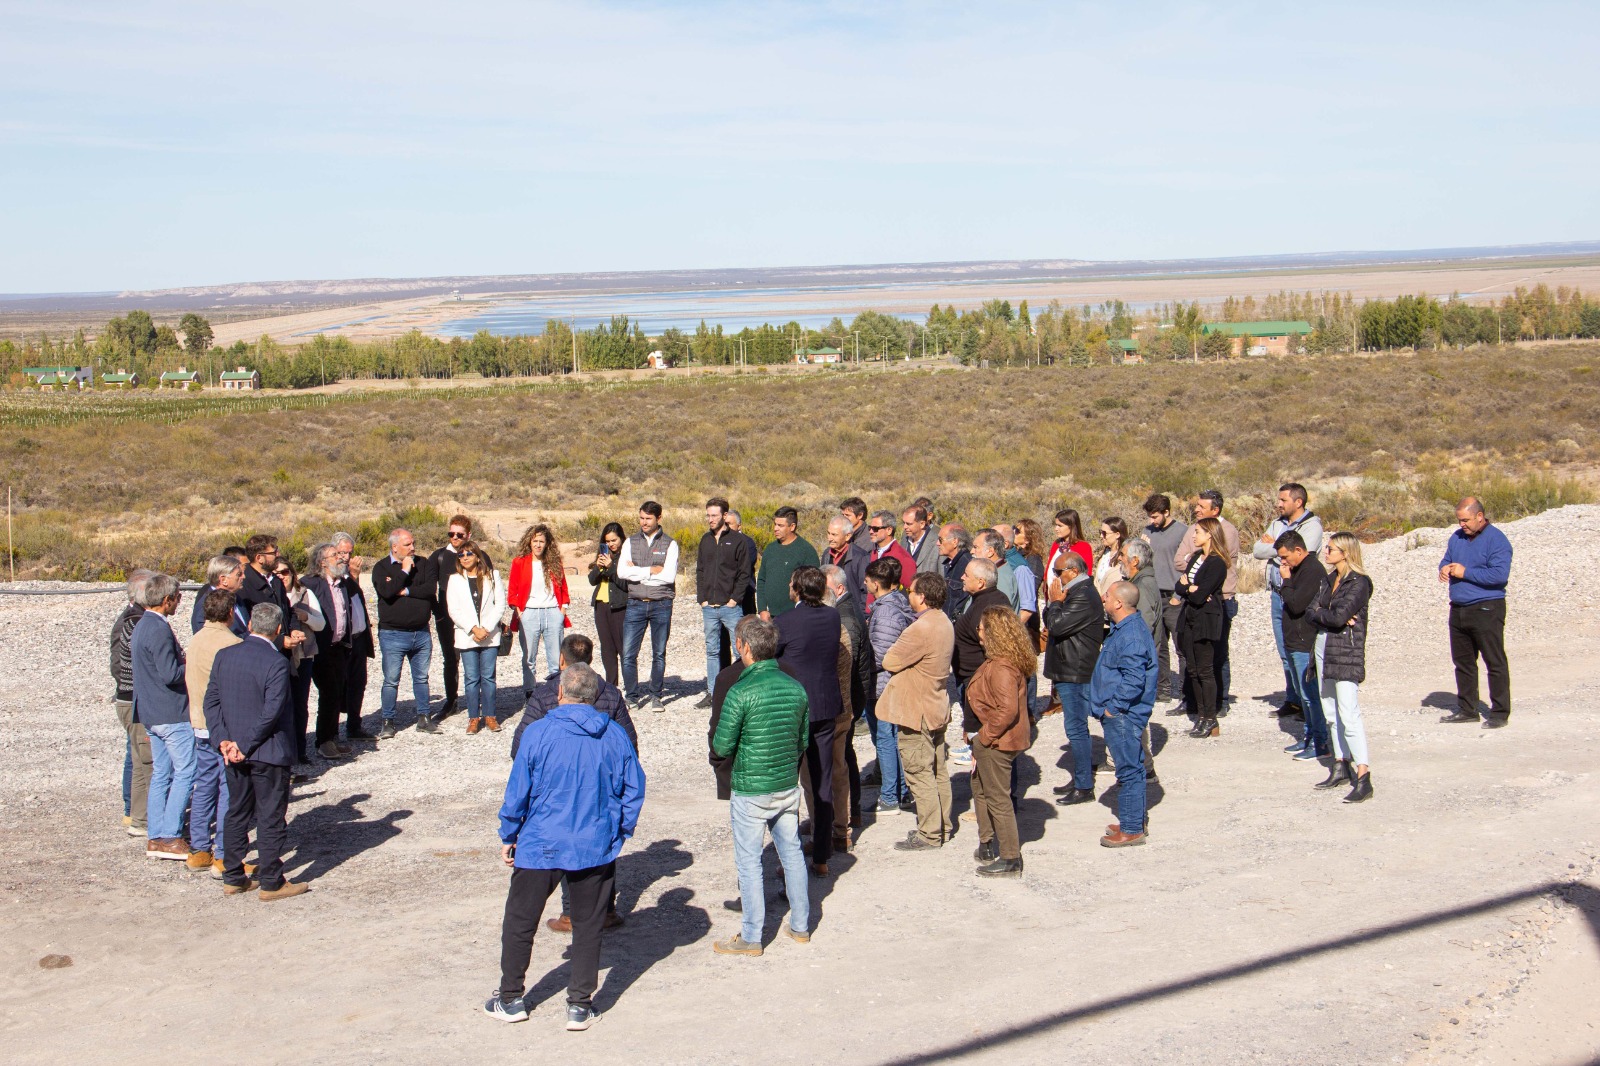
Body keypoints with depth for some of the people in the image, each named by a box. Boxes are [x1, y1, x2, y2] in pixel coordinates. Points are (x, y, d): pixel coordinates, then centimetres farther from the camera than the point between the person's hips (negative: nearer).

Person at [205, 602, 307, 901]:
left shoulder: (224, 655, 2)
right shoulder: (276, 663, -17)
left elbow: (211, 701, 2)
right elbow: (271, 712, -21)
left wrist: (224, 740, -3)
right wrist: (246, 746, -13)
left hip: (233, 752, 6)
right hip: (268, 753, -6)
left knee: (236, 814, 16)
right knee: (271, 819, 3)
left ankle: (233, 878, 22)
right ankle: (271, 882, 8)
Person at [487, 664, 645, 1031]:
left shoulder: (537, 733, -10)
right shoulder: (615, 736, -2)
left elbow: (518, 792, -7)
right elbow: (634, 789, 4)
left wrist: (508, 838, 5)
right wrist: (620, 832, 16)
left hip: (541, 847, -2)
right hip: (597, 849, 2)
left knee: (519, 922, 14)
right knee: (588, 927, 12)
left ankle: (510, 999, 23)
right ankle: (580, 1005, 15)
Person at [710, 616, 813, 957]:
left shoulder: (740, 692, -19)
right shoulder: (796, 688, -2)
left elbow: (722, 746, -15)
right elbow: (804, 741, 7)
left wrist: (717, 751, 7)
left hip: (749, 791, -5)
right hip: (788, 787, 5)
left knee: (749, 861, 6)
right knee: (792, 853, 17)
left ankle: (751, 937, 13)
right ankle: (801, 926, 27)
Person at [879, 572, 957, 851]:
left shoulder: (920, 629, -26)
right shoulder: (944, 622, 6)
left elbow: (890, 661, -17)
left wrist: (893, 652, 2)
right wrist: (904, 657, 0)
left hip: (916, 711, -10)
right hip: (937, 707, 10)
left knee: (919, 773, -1)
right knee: (938, 770, 17)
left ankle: (929, 834, 4)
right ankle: (944, 825, 27)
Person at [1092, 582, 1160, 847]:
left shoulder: (1131, 635, -23)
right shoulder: (1126, 628, 10)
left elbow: (1134, 680, -29)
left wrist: (1113, 707, -20)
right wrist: (1110, 706, 18)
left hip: (1123, 715, -11)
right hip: (1121, 714, 11)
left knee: (1129, 770, -3)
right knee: (1131, 768, 19)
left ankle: (1132, 830, 4)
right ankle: (1136, 820, 30)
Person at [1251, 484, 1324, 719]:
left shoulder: (1312, 525, -7)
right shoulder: (1277, 523, 15)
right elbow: (1257, 550, 7)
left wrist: (1273, 545, -4)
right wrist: (1280, 548, -9)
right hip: (1278, 594, 7)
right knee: (1285, 652, 10)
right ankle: (1293, 700, 17)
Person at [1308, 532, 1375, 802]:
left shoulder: (1359, 583, -11)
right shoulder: (1331, 579, 14)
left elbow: (1339, 617, -20)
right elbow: (1313, 611, 7)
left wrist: (1320, 613, -2)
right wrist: (1330, 616, -12)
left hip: (1346, 651, -9)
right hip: (1323, 646, 9)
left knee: (1348, 713, -14)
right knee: (1331, 713, 12)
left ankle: (1363, 778, -16)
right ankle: (1341, 767, 21)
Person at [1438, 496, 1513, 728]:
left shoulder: (1496, 540, -12)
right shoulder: (1457, 537, 11)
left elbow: (1500, 574, -21)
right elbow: (1446, 559, 22)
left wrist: (1465, 572, -19)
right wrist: (1444, 568, -2)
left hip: (1486, 610, -8)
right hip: (1459, 610, 8)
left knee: (1495, 663, -2)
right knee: (1463, 662, 14)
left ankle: (1500, 712, 2)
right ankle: (1467, 709, 23)